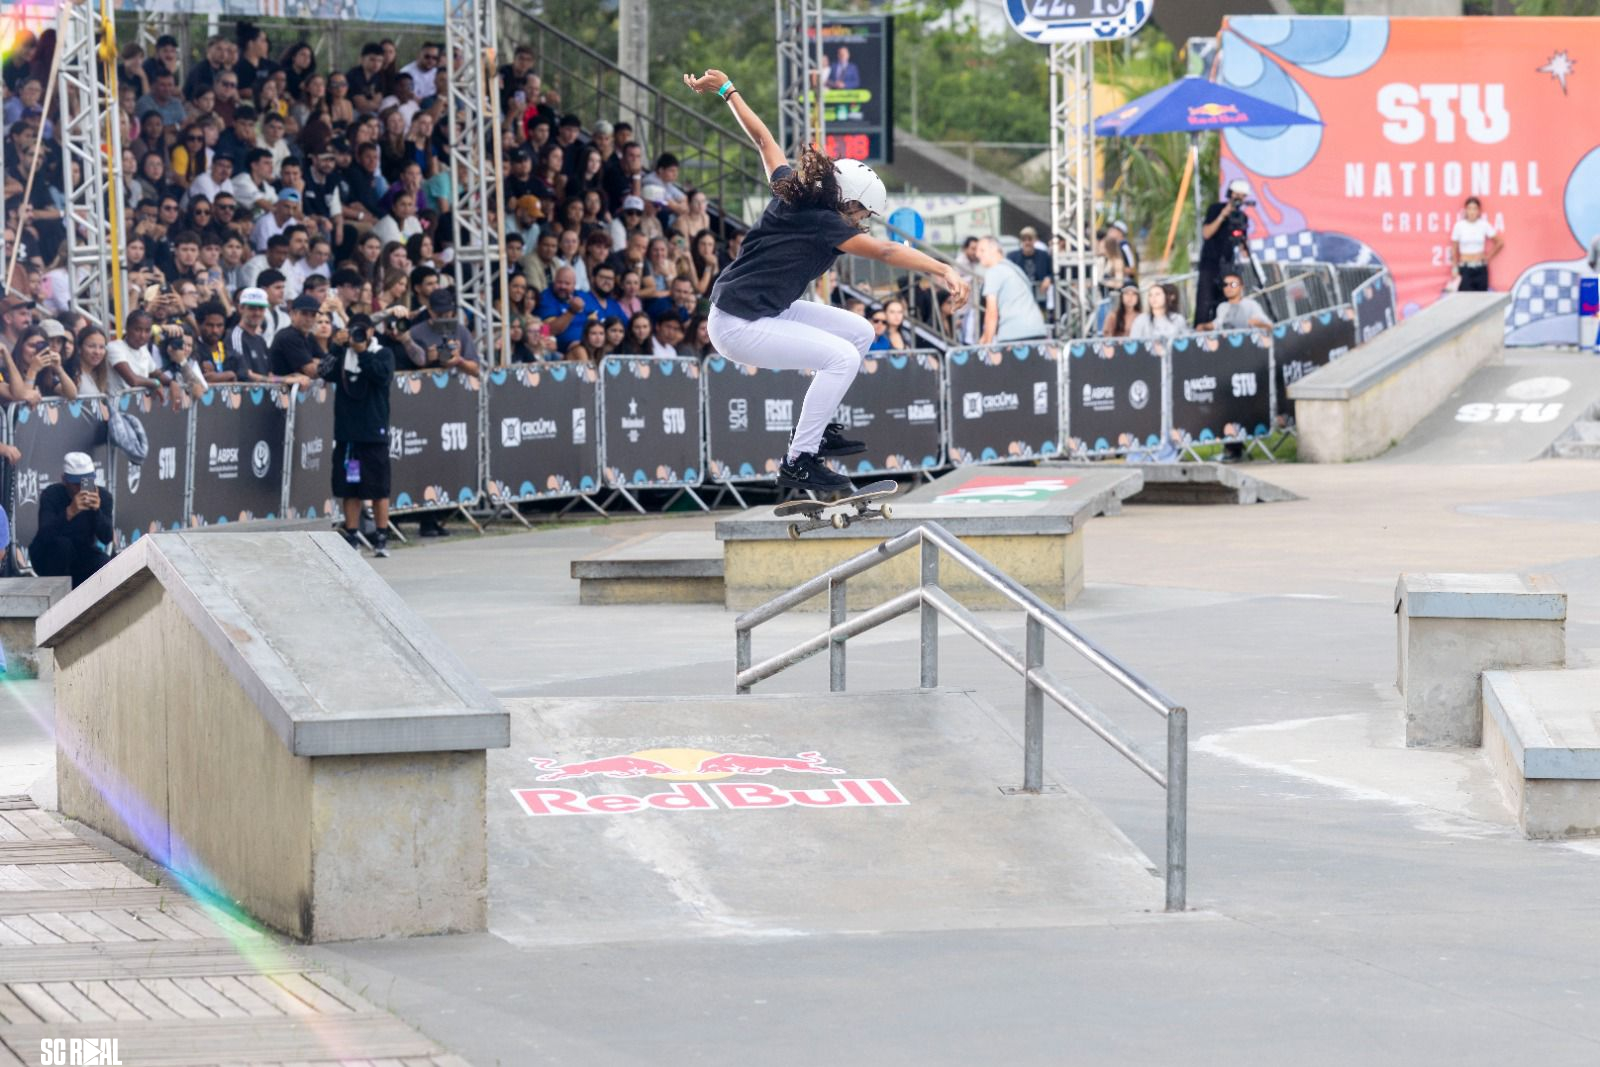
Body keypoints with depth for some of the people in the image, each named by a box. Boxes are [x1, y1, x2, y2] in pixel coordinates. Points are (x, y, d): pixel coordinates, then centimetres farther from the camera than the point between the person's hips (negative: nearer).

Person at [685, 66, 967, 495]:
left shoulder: (791, 189, 0)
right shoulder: (824, 225, -23)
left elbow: (763, 138, 13)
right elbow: (885, 251, -34)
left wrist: (727, 90, 25)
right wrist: (944, 270, -42)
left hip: (770, 311, 10)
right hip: (739, 326, -10)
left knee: (860, 333, 10)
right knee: (841, 357, -23)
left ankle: (817, 428, 17)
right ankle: (798, 463, -16)